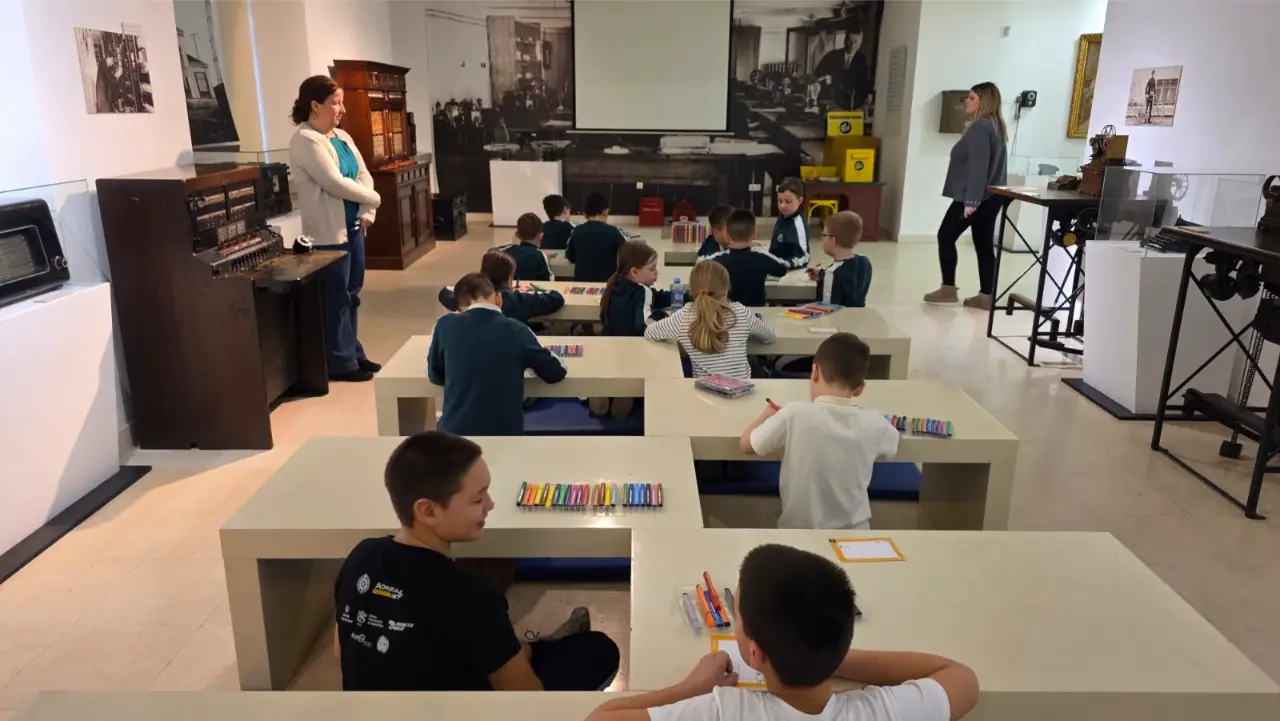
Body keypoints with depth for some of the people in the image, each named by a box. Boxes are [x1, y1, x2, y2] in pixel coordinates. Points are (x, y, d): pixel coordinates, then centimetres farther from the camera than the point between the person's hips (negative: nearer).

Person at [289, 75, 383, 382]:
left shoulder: (343, 136, 13)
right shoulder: (305, 141, -14)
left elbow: (364, 175, 9)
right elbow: (335, 183, -21)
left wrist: (367, 212, -6)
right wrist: (373, 198, -9)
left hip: (353, 226, 9)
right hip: (328, 233, -8)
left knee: (351, 294, 15)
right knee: (336, 298, -1)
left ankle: (354, 354, 26)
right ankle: (341, 363, 9)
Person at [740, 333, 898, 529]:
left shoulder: (796, 415, -21)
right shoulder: (873, 422, -13)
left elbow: (747, 445, -5)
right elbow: (891, 445, 13)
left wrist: (768, 414, 14)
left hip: (798, 530, -2)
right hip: (853, 531, 2)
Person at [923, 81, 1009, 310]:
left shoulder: (980, 126, -14)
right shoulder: (996, 126, 16)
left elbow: (977, 166, -21)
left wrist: (971, 199, -24)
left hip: (973, 197, -9)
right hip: (991, 197, 9)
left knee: (946, 236, 3)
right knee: (985, 245, 8)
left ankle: (948, 289, 6)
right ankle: (986, 296, 8)